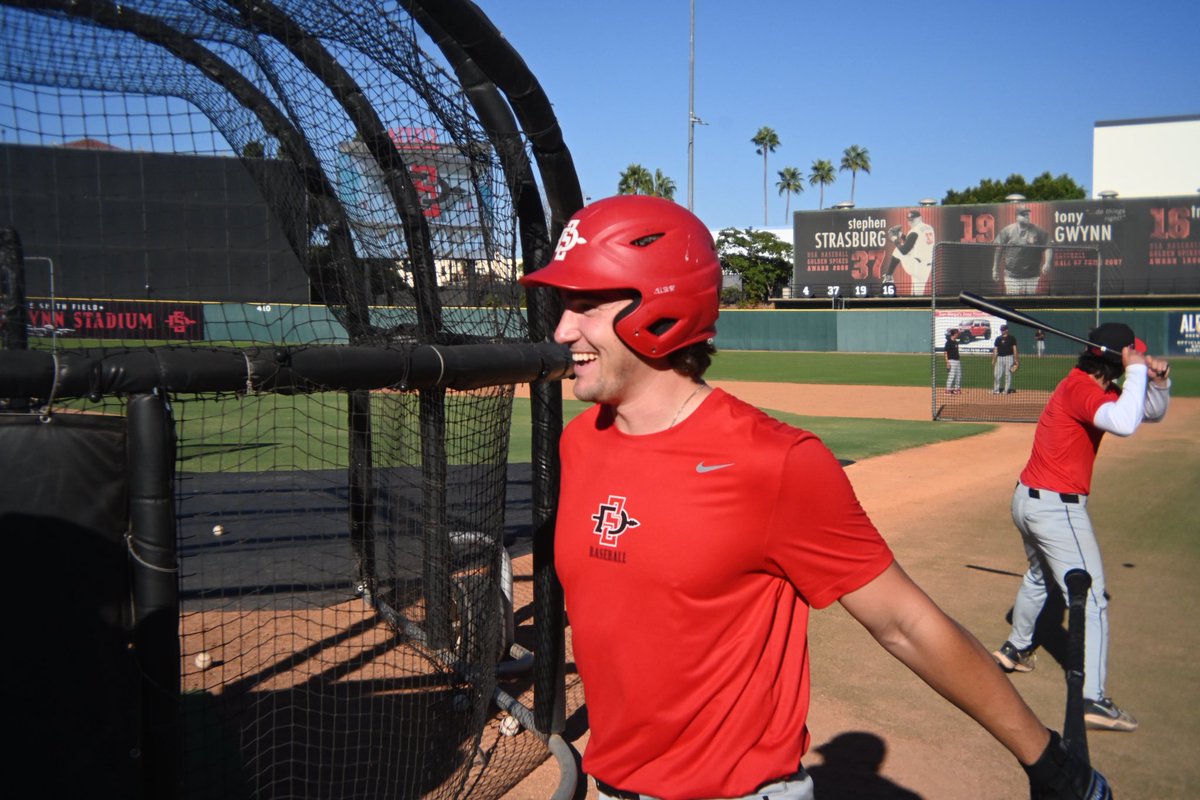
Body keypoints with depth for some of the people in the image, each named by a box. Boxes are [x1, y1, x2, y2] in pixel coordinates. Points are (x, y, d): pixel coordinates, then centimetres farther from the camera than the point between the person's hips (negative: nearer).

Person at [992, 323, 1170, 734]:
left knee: (1039, 575, 30)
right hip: (1057, 507, -10)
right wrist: (1137, 371, -24)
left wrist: (1158, 380, -4)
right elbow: (1125, 423, -37)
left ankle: (1015, 648, 47)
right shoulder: (1082, 388, -18)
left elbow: (1151, 411, 16)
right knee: (1091, 599, -7)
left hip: (1027, 498, 10)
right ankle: (1092, 699, -9)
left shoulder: (1083, 384, 10)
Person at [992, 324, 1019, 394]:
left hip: (1009, 357, -3)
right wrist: (993, 359, 4)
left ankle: (1007, 390, 5)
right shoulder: (998, 338, 10)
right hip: (999, 357, 3)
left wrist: (1016, 359, -6)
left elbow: (1014, 349, 0)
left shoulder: (1012, 338, 1)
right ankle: (996, 390, 6)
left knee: (1008, 374, -1)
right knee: (997, 374, 0)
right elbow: (995, 349, 10)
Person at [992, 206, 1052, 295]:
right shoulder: (1007, 231, 1)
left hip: (1032, 277, 2)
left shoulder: (1037, 231, 3)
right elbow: (998, 250, 3)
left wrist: (1047, 263, -15)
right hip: (1012, 276, -2)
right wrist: (995, 269, 1)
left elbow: (1048, 247, 1)